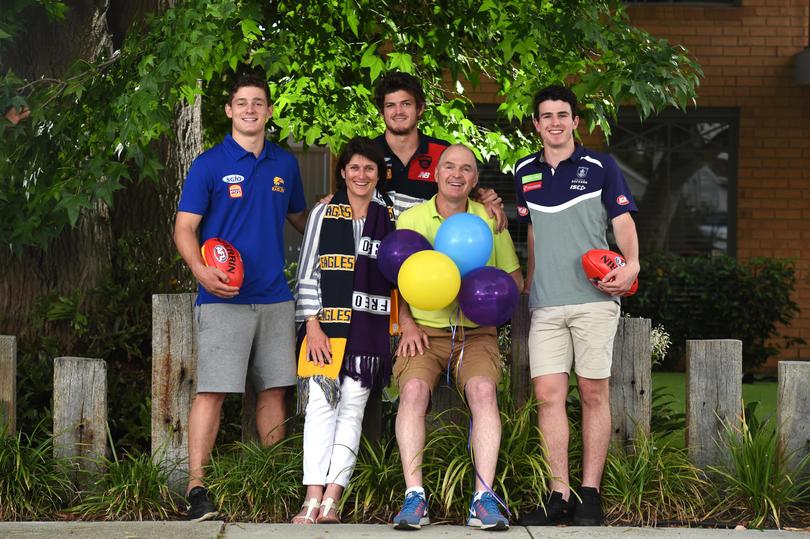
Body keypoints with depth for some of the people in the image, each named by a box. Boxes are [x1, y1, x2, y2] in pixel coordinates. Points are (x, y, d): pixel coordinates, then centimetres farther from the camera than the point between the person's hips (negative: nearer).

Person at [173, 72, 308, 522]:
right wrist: (202, 271, -21)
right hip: (224, 297, -5)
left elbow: (300, 218, 25)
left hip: (275, 296, 5)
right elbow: (184, 229, -3)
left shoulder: (285, 164, 13)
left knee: (273, 388, 8)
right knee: (212, 390, -9)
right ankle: (197, 487, -7)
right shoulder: (209, 165, -1)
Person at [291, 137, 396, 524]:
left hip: (370, 328, 1)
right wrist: (312, 326, -4)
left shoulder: (391, 217, 10)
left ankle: (331, 500, -5)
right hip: (326, 323, -1)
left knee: (352, 408, -3)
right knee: (320, 404, -9)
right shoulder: (323, 214, 8)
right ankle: (313, 500, -12)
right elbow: (307, 274, 5)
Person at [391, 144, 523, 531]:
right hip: (424, 331, 0)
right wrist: (407, 324, -2)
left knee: (483, 389, -30)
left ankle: (484, 497, -30)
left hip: (476, 332, 0)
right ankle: (414, 495, -28)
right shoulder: (410, 219, 7)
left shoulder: (489, 220, 9)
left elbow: (515, 277, 16)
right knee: (413, 389, -30)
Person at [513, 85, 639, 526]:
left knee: (593, 393, -1)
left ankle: (590, 494, 4)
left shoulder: (600, 167, 4)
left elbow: (622, 221, 0)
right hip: (545, 303, 3)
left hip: (594, 299, -3)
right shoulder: (525, 172, 14)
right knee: (548, 394, -4)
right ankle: (559, 493, 0)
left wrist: (631, 263, -17)